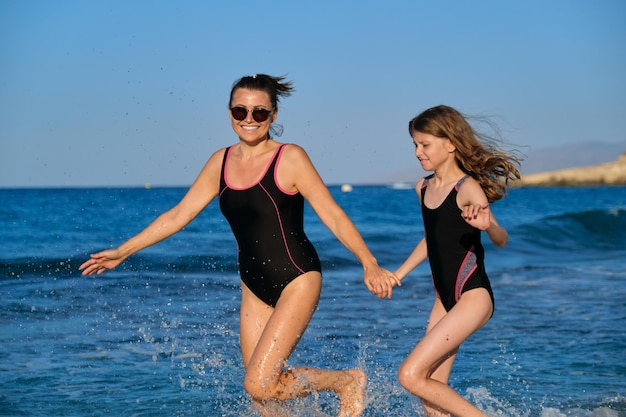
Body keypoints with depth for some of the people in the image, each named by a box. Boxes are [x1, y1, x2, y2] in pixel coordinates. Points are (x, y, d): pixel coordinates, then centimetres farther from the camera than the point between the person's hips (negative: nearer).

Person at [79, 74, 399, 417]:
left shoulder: (290, 159, -9)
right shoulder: (221, 163, 6)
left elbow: (333, 216, -11)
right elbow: (178, 215, 12)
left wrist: (369, 264, -23)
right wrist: (122, 252, 12)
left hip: (297, 281, -6)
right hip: (254, 287, 6)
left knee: (260, 384, -15)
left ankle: (348, 381, 6)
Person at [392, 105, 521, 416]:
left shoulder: (467, 188, -14)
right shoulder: (423, 188, 8)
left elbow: (501, 240, -23)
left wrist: (487, 225, -45)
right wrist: (399, 274, 25)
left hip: (473, 297, -8)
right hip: (444, 298, 8)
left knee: (411, 375, -15)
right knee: (432, 389, 5)